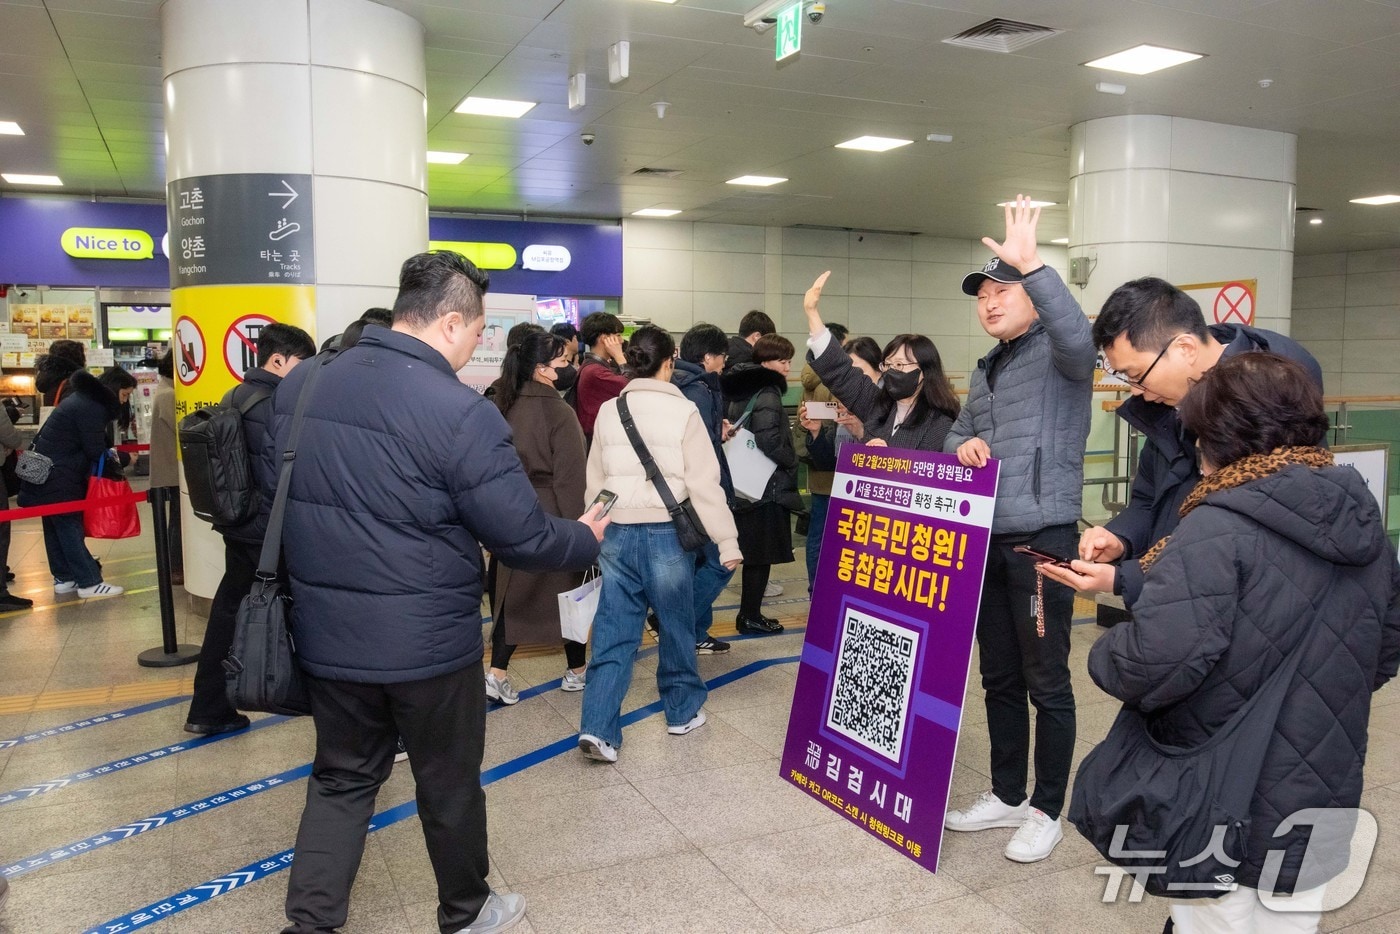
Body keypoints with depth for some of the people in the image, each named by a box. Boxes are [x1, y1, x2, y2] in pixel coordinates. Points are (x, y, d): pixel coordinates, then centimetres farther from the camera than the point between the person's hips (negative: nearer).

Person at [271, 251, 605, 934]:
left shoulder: (299, 384, 0)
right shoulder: (461, 412, -21)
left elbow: (272, 494, 11)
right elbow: (522, 537, -17)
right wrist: (585, 539, 3)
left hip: (326, 632, 5)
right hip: (427, 641, -5)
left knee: (341, 779, 21)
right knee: (449, 783, 16)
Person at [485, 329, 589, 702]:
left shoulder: (508, 408, 3)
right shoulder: (559, 413, -18)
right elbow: (569, 479, -19)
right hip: (554, 517, -6)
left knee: (515, 594, 11)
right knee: (569, 592, 10)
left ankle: (497, 674, 6)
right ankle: (576, 670, 24)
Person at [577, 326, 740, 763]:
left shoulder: (607, 411, 5)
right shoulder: (683, 412, -7)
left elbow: (595, 481, 12)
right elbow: (705, 484, -9)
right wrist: (727, 541, -3)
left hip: (617, 532, 3)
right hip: (667, 533, -3)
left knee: (613, 633, 6)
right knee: (676, 626, 14)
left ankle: (597, 728, -1)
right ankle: (683, 711, 29)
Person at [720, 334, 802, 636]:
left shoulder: (741, 390, 11)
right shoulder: (767, 395, -16)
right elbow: (770, 441, -26)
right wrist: (791, 461, -9)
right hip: (767, 486, -9)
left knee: (754, 554, 14)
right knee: (761, 555, 0)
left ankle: (749, 614, 21)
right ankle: (750, 617, 8)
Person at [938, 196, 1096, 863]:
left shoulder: (1058, 355, -6)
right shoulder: (986, 371, 19)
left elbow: (1080, 337, -29)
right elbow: (956, 434, 21)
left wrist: (1031, 264, -37)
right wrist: (963, 444, -3)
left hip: (1042, 540, -8)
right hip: (986, 540, 8)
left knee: (1046, 682, 2)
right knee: (999, 677, 16)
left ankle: (1047, 810, 16)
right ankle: (1006, 794, 30)